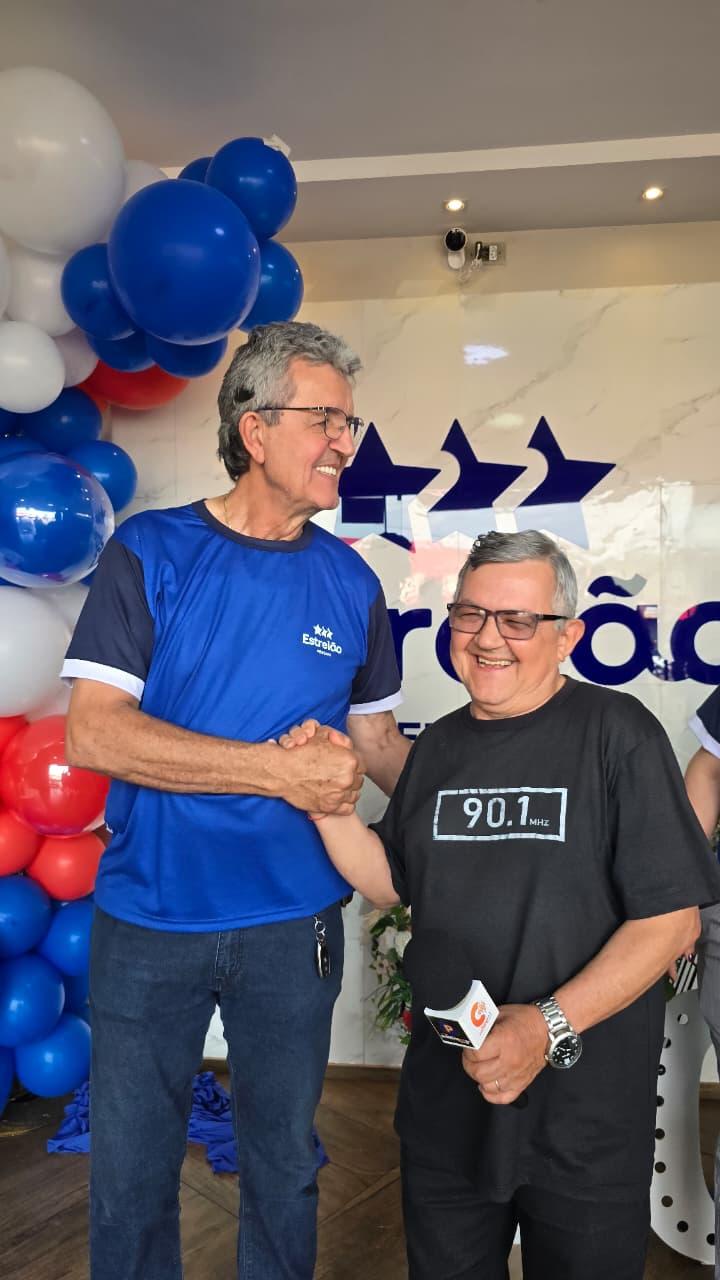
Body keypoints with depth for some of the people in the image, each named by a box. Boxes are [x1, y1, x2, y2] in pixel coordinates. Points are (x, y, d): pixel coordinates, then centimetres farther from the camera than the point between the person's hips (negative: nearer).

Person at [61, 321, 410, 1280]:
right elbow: (93, 735, -16)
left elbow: (378, 744, 7)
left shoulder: (351, 581, 0)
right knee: (130, 1172, 17)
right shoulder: (151, 552, -8)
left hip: (294, 927, 2)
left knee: (284, 1165, 20)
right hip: (148, 923, -1)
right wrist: (278, 769, -22)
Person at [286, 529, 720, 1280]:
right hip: (446, 1097, 5)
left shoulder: (614, 732, -14)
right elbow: (394, 885, 8)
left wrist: (550, 1026, -23)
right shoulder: (439, 746, 4)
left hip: (586, 1112, -4)